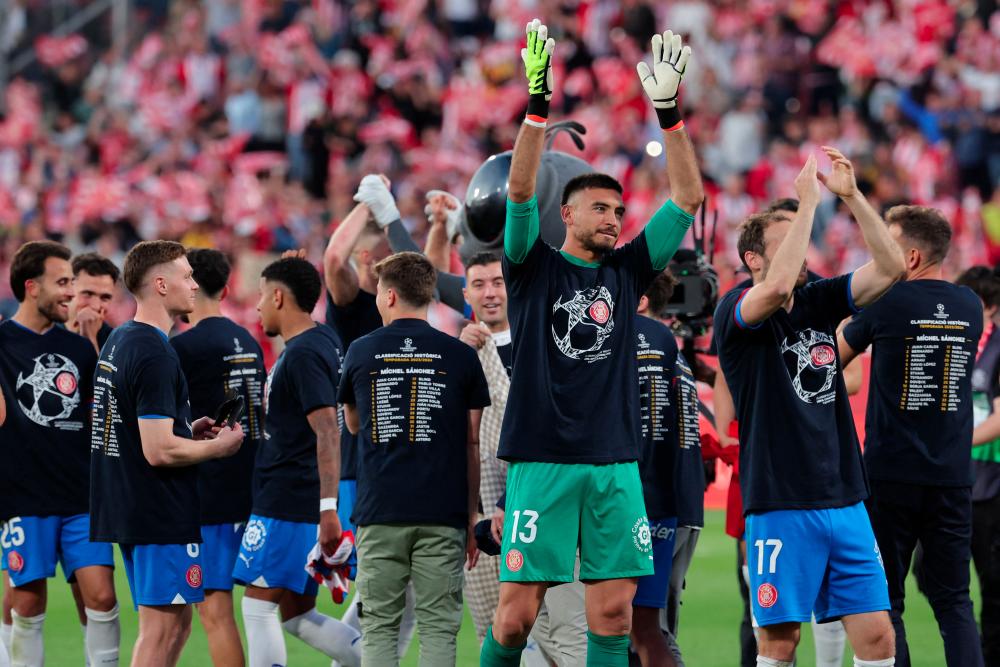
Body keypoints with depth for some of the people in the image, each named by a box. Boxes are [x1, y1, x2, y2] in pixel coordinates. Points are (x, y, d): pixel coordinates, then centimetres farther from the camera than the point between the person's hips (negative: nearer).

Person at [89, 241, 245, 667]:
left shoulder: (117, 343, 13)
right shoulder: (154, 354, -18)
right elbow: (160, 451, -23)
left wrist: (188, 430, 14)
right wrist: (218, 446, -8)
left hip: (128, 513, 10)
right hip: (163, 519, -10)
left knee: (174, 624, 15)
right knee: (162, 630, -6)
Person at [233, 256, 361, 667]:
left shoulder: (303, 354, -16)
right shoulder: (323, 341, 14)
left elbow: (328, 432, -23)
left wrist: (328, 508, -27)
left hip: (284, 504, -10)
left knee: (258, 608, -4)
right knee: (296, 616, 11)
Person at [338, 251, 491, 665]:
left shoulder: (361, 352, 5)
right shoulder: (459, 356, 2)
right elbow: (472, 444, 6)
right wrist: (472, 517, 12)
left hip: (379, 513, 0)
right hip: (442, 515, 0)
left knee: (379, 627, 4)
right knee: (438, 627, 1)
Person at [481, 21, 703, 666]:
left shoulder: (628, 271, 14)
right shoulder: (535, 268, 5)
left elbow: (688, 199, 9)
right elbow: (521, 190, -9)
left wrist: (669, 112, -1)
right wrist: (538, 105, -20)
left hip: (615, 464, 4)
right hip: (542, 461, -3)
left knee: (614, 614, 0)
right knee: (516, 613, -5)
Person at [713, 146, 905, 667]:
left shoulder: (818, 302, 12)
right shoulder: (734, 311, -5)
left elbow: (890, 268, 3)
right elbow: (776, 288, -26)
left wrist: (851, 195, -6)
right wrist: (808, 200, -20)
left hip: (845, 501, 5)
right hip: (780, 506, -5)